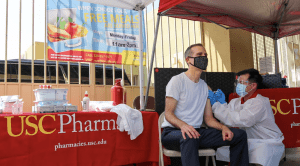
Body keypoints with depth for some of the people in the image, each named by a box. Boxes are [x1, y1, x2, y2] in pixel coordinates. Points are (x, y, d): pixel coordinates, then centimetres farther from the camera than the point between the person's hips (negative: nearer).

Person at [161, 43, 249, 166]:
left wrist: (223, 127, -8)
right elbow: (168, 114, -12)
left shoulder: (205, 86, 17)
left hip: (196, 131, 6)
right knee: (190, 137, -42)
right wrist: (183, 125, -34)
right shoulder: (177, 80, -5)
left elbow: (208, 118, 13)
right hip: (173, 132, -6)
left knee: (240, 135, -5)